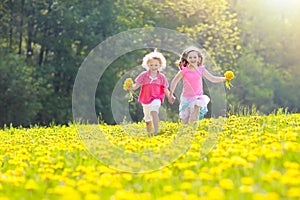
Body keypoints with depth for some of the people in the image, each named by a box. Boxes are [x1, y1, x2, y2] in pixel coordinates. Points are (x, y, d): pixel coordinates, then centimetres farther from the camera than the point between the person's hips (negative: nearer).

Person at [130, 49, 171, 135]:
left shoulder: (161, 77, 0)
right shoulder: (144, 75, -1)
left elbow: (165, 89, 6)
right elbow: (136, 85, -3)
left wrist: (170, 96, -8)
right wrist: (132, 87, -24)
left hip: (156, 99, -3)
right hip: (145, 100, 3)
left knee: (154, 112, -31)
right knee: (148, 119, 14)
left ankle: (156, 130, -36)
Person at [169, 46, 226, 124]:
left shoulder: (201, 69, 0)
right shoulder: (184, 71, -5)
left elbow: (212, 79, 5)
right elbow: (174, 81, 6)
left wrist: (225, 79, -5)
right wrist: (171, 94, 7)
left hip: (197, 97, 0)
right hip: (186, 98, 0)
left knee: (194, 119, -16)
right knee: (185, 122, 5)